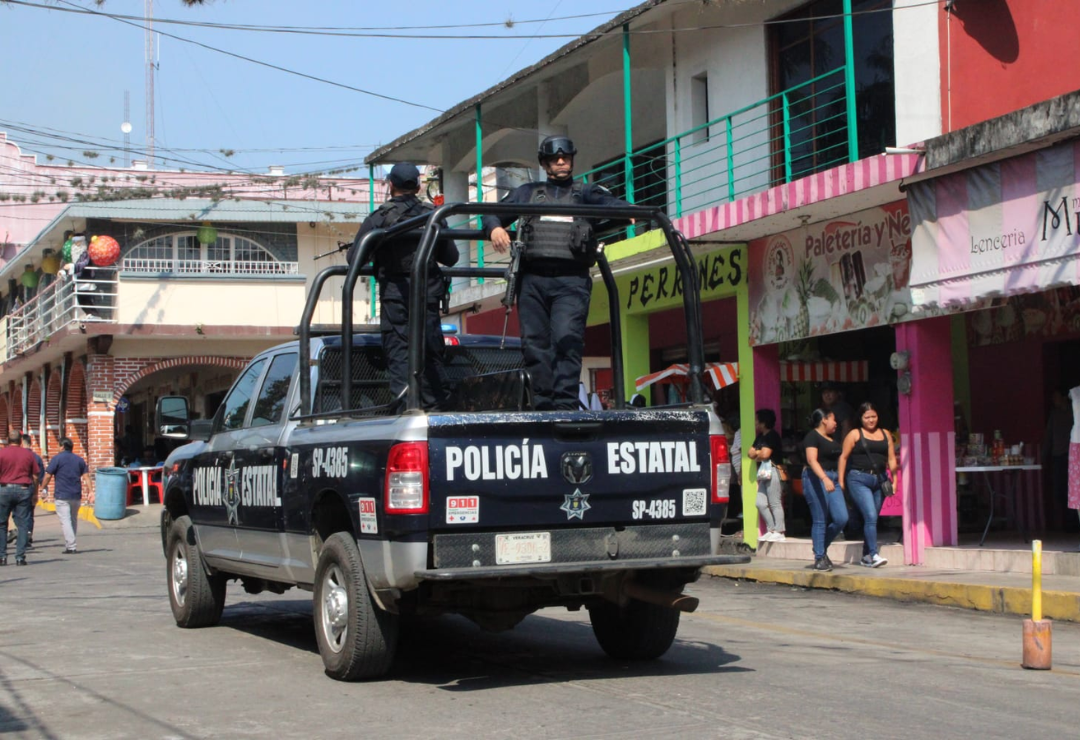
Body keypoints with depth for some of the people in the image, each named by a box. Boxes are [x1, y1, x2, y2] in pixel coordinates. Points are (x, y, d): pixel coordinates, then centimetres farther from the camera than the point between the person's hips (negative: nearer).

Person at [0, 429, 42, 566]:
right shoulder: (28, 454, 5)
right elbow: (35, 476, 5)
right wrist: (34, 494, 13)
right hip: (24, 489, 1)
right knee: (23, 524, 4)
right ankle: (20, 557, 0)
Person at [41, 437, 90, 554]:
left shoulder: (57, 459, -4)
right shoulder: (79, 460, 11)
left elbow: (48, 476, -6)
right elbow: (86, 477, 6)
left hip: (62, 496, -5)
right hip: (76, 496, 5)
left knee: (65, 521, -7)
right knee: (74, 521, 17)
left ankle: (71, 547, -16)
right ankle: (68, 545, 23)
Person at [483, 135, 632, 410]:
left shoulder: (585, 192, 20)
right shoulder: (527, 193, 25)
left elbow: (609, 202, 0)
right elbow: (494, 213, 16)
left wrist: (629, 211, -24)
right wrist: (495, 228, -9)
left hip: (571, 281, -2)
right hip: (533, 279, 2)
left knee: (567, 341, -16)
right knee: (534, 344, -3)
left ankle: (565, 406, -22)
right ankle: (541, 407, 0)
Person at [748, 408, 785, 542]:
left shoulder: (772, 436, -10)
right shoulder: (760, 437, 19)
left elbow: (765, 454, -18)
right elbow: (750, 453, 16)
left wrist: (756, 455, 1)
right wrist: (758, 452, -3)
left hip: (772, 471, -10)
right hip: (763, 473, 10)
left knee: (775, 503, -8)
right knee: (761, 503, 7)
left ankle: (779, 532, -6)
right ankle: (771, 530, 13)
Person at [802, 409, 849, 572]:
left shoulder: (833, 439, 20)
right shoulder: (812, 437, -7)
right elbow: (812, 460, -20)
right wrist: (825, 479, -32)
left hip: (832, 479, 8)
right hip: (816, 478, -8)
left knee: (841, 518, -2)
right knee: (820, 520, -5)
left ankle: (822, 548, 17)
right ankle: (819, 558, 2)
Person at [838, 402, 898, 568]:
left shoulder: (885, 434, 15)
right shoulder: (855, 434, 3)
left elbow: (891, 459, 14)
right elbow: (843, 457, 1)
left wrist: (894, 478, 2)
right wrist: (841, 481, -5)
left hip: (879, 479, 5)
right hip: (859, 479, -5)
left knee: (872, 518, 8)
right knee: (870, 516, -17)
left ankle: (865, 557, 18)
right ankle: (873, 554, -20)